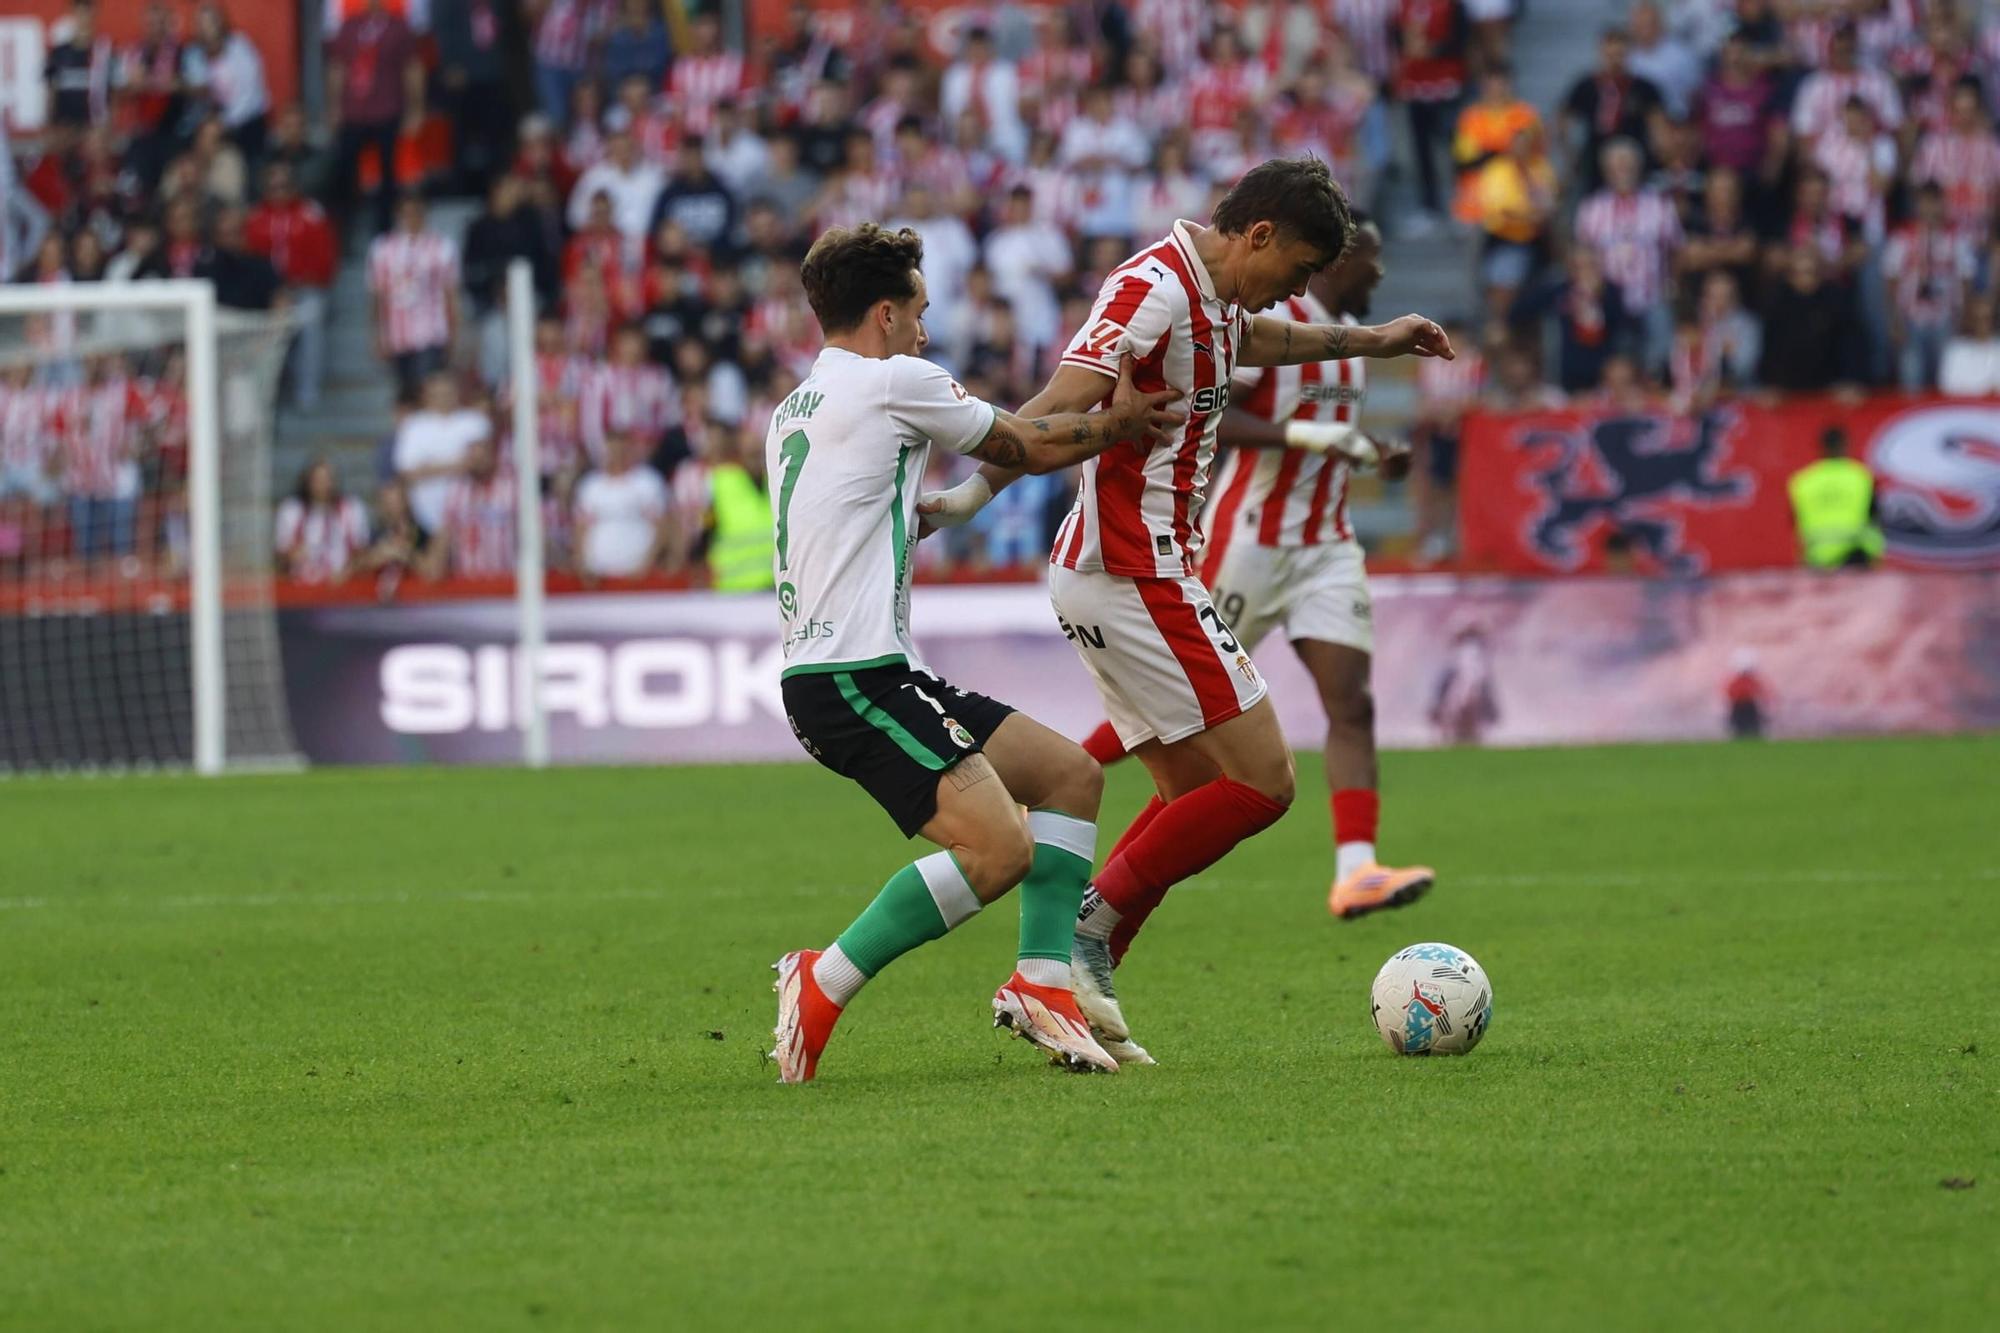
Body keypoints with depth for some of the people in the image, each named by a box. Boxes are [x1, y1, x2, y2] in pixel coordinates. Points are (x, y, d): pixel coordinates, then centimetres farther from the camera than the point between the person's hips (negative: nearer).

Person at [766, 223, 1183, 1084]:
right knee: (1001, 850, -22)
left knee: (1069, 773, 11)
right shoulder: (893, 381, -5)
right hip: (853, 678, -10)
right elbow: (1027, 448, 6)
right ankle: (823, 986, -13)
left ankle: (1043, 983, 2)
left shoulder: (791, 414, 21)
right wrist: (1117, 423, 21)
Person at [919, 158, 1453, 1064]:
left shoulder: (1213, 299, 13)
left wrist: (1369, 340, 50)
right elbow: (1061, 406, -29)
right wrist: (974, 494, -41)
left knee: (1196, 798, 12)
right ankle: (1083, 937, -8)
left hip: (1138, 575, 11)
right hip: (1134, 579, -11)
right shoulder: (1154, 288, -17)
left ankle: (1070, 979, 7)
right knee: (1261, 783, -9)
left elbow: (1256, 340, 39)